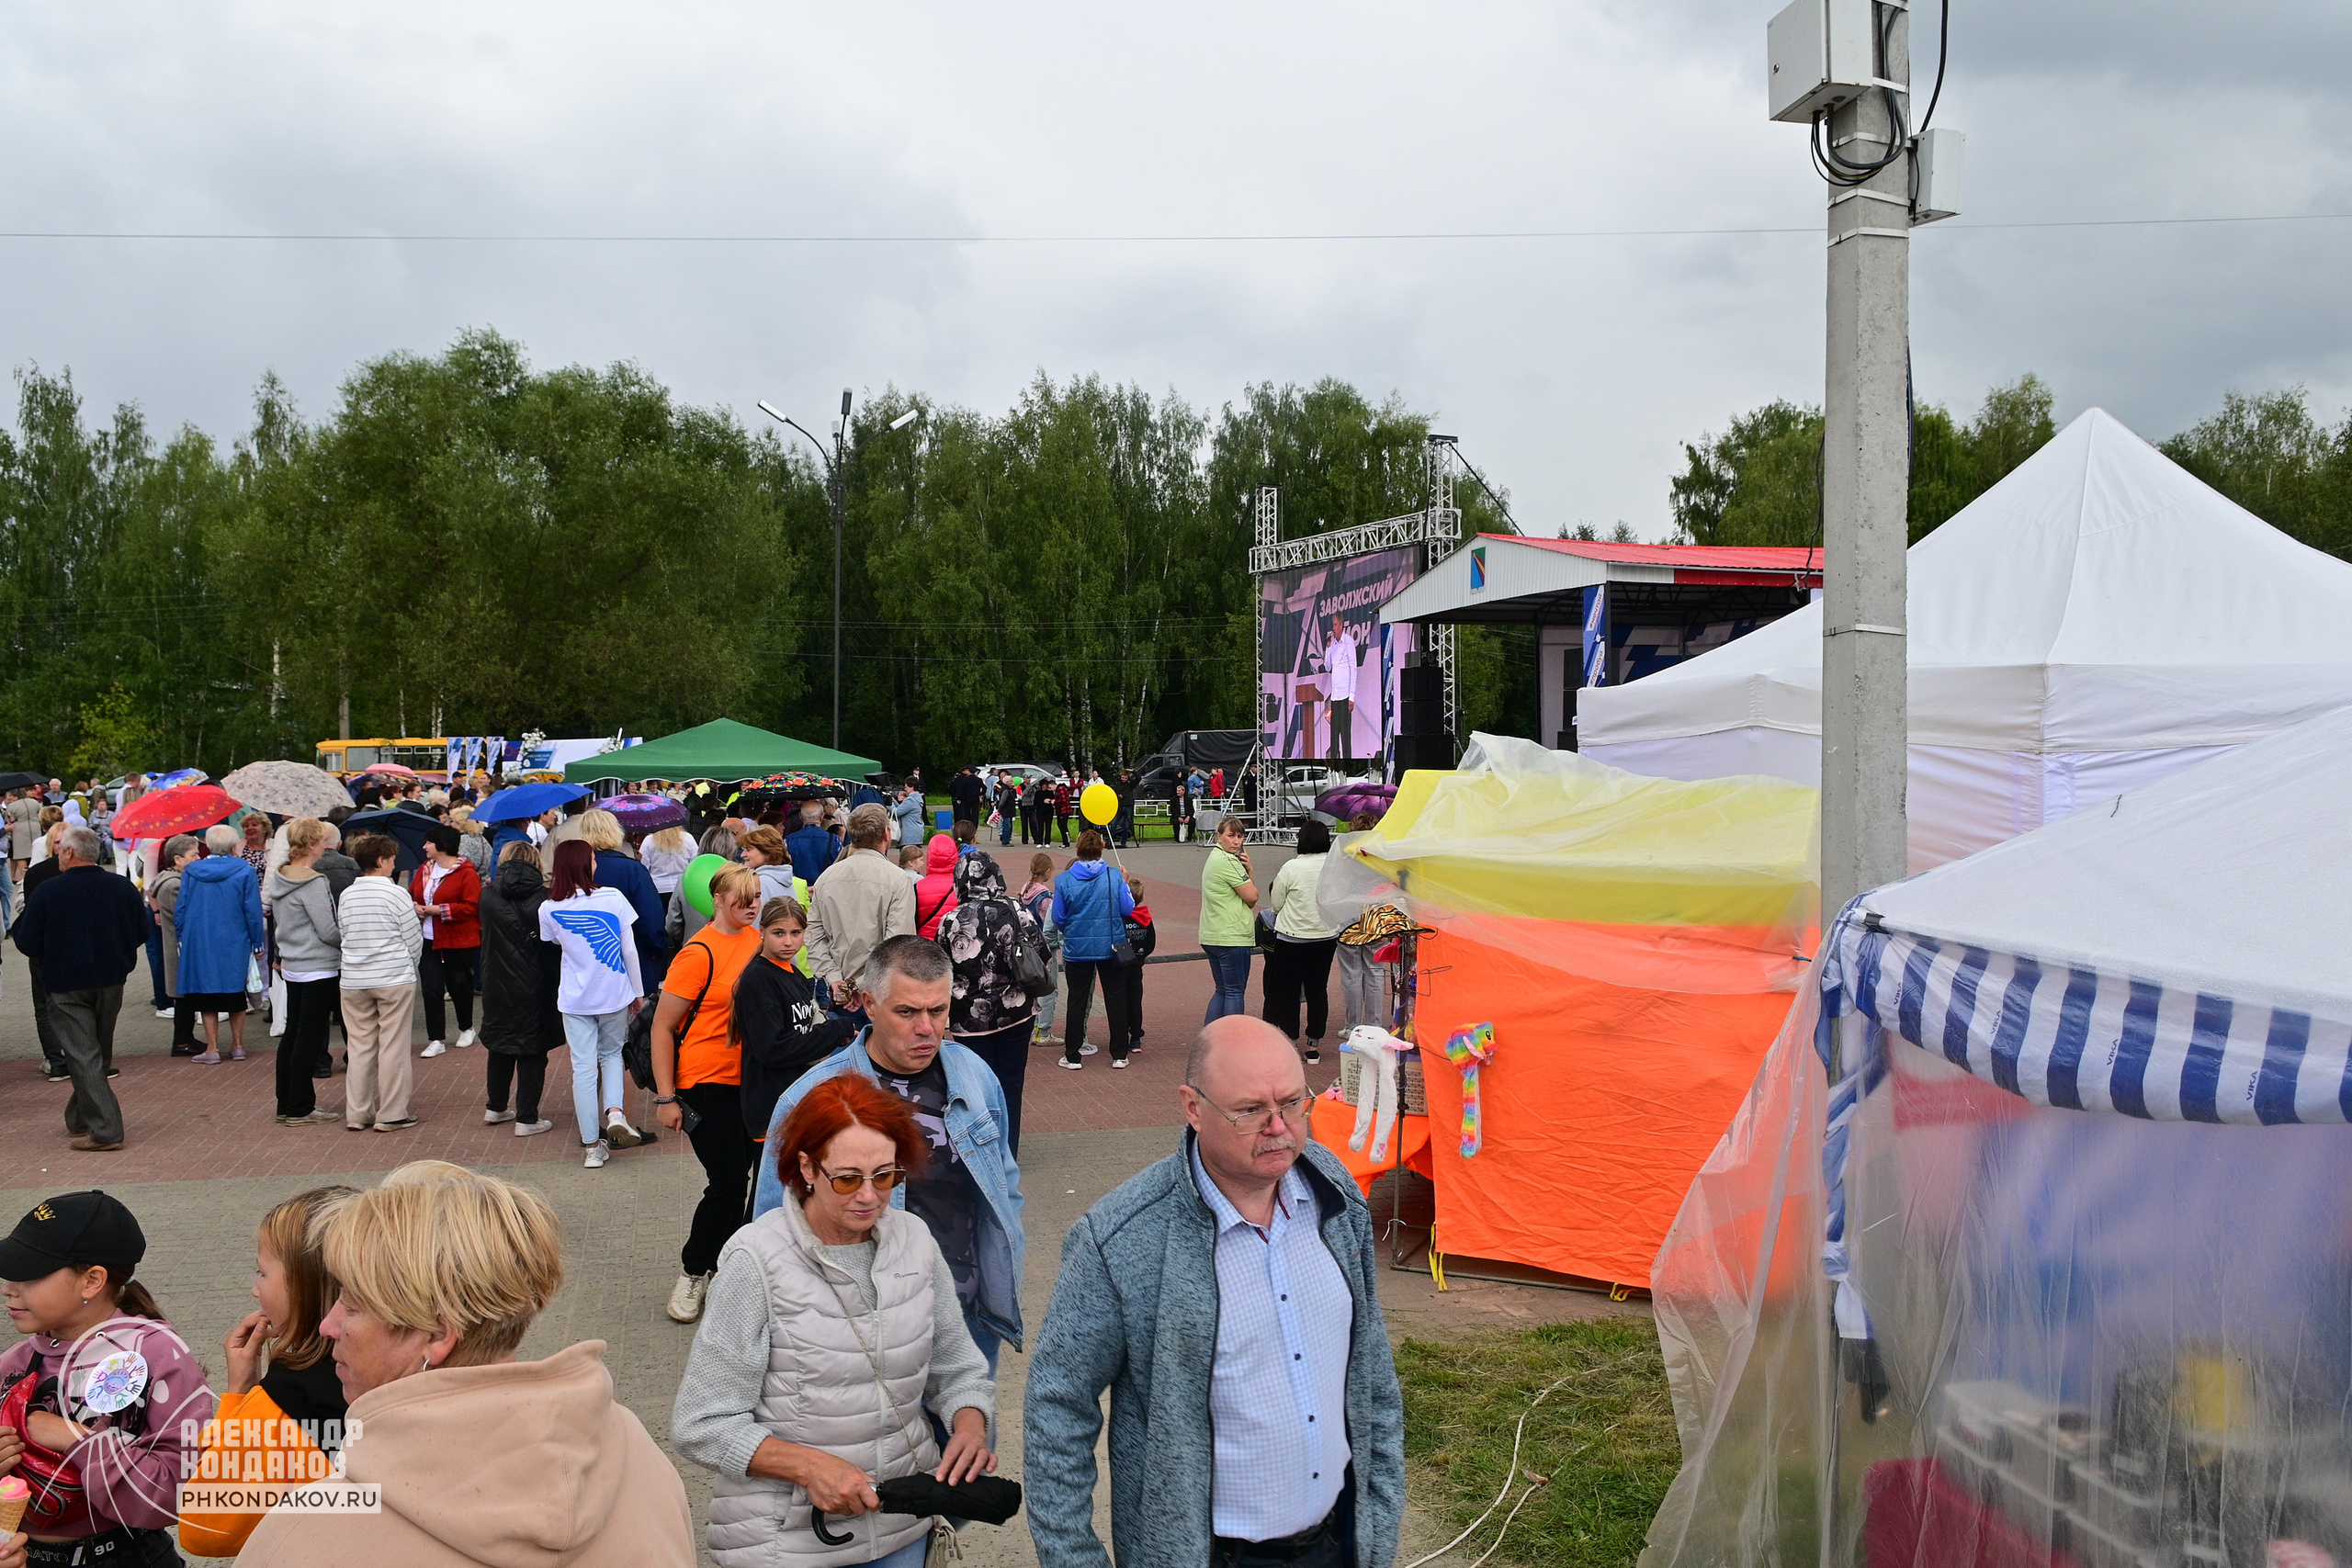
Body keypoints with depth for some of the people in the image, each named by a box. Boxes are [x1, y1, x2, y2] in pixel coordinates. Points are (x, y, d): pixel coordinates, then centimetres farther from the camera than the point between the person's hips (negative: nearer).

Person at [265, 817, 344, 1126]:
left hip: (292, 967, 9)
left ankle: (286, 1105, 20)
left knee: (292, 1033, 14)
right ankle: (300, 1109, 2)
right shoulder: (313, 883, -19)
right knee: (309, 1037, -2)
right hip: (319, 969, -9)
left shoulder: (278, 878, 7)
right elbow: (328, 931, -17)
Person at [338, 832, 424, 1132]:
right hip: (395, 979, -5)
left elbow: (342, 935, 11)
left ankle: (356, 1114, 15)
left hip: (353, 981, 5)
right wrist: (408, 966, 14)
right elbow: (414, 942, -4)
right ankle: (391, 1114, 5)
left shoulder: (345, 896, 5)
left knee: (359, 1046, 10)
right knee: (393, 1046, 2)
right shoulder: (396, 894, -9)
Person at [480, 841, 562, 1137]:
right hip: (534, 987, -4)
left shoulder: (489, 896, -4)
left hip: (496, 987, 4)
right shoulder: (543, 898, -13)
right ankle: (527, 1119, 3)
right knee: (532, 1051, 3)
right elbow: (555, 943, -8)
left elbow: (485, 932, 10)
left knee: (498, 1046, 20)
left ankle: (495, 1108, 32)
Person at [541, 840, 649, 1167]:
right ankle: (615, 1110, -4)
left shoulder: (549, 910, -5)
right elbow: (629, 950, -3)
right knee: (611, 1053, 21)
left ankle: (592, 1145, 7)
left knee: (584, 1067, 4)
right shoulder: (613, 898, -9)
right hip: (614, 993, 0)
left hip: (574, 999, 0)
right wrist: (638, 992, 6)